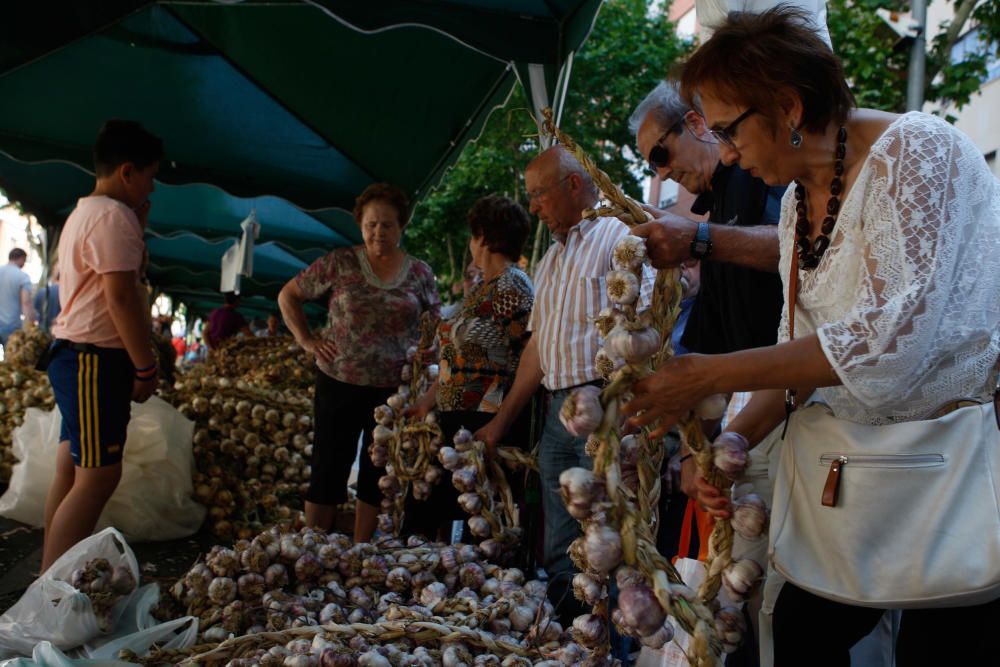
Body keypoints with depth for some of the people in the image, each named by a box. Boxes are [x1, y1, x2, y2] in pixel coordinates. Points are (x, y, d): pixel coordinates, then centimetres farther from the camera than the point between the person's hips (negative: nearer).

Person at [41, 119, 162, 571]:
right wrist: (146, 367, -16)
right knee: (99, 476, -10)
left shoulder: (83, 213, 19)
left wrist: (138, 225, 18)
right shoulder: (113, 215, -14)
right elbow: (121, 297, -20)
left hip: (77, 357, 11)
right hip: (97, 361, -11)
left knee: (72, 472, 13)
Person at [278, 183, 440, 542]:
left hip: (394, 390, 2)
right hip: (339, 384, -2)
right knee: (328, 471, 6)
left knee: (378, 476, 11)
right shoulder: (339, 263, -2)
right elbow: (288, 296, 7)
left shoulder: (420, 273, 4)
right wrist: (306, 340, -2)